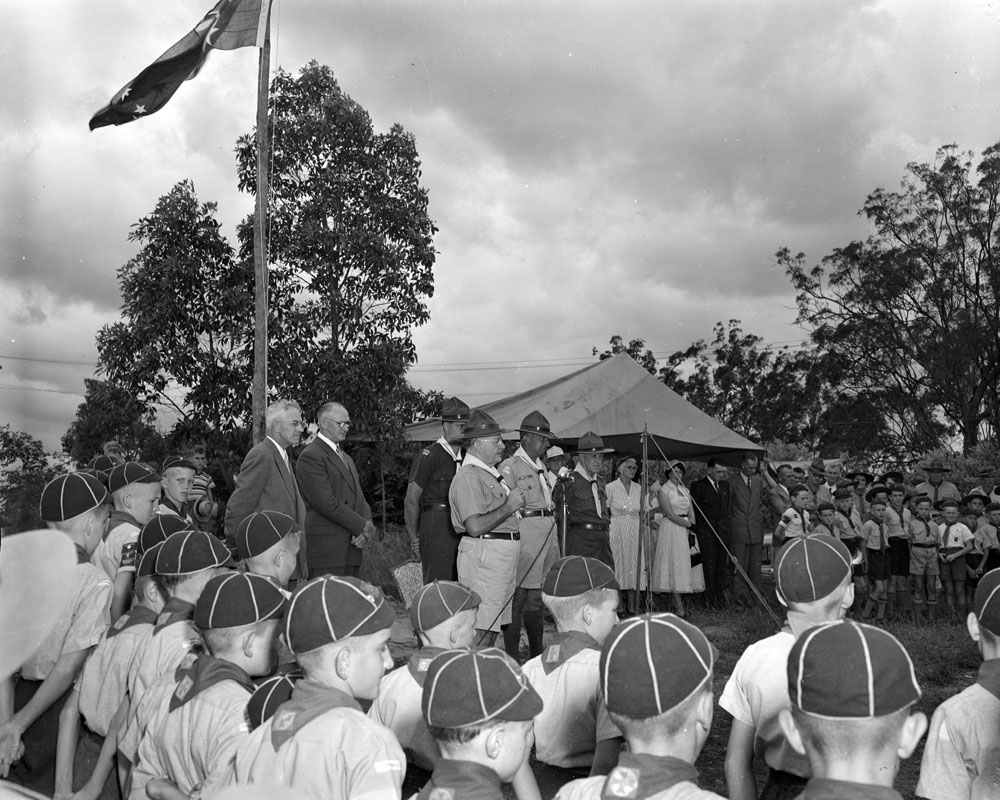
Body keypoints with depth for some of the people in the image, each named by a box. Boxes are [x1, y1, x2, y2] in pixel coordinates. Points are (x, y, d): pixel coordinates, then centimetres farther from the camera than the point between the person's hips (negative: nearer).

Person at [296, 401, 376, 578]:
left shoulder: (347, 459, 23)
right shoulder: (310, 456, -7)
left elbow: (360, 499, 18)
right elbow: (327, 503, -15)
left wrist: (368, 526, -2)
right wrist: (363, 526, -11)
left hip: (351, 548, 8)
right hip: (325, 549, -8)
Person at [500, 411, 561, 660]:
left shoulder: (541, 467, 19)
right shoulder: (510, 466, -6)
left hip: (549, 532, 8)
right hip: (524, 530, -8)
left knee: (537, 598, 14)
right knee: (518, 597, -7)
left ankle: (537, 654, 23)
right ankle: (512, 657, -1)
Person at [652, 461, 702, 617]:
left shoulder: (685, 490, 16)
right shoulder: (664, 491, -4)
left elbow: (691, 512, 9)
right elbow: (670, 514, -11)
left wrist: (692, 526, -7)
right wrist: (689, 525, -10)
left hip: (686, 529, 6)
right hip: (671, 529, -6)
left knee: (686, 566, 2)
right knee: (674, 565, -9)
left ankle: (679, 602, 6)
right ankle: (679, 608, -10)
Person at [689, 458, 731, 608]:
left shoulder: (726, 485, 13)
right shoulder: (698, 486, -3)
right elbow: (694, 510, -2)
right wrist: (697, 530, -5)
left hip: (723, 532, 5)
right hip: (706, 533, -5)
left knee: (721, 566, 7)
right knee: (709, 567, -3)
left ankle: (721, 599, 13)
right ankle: (711, 600, 1)